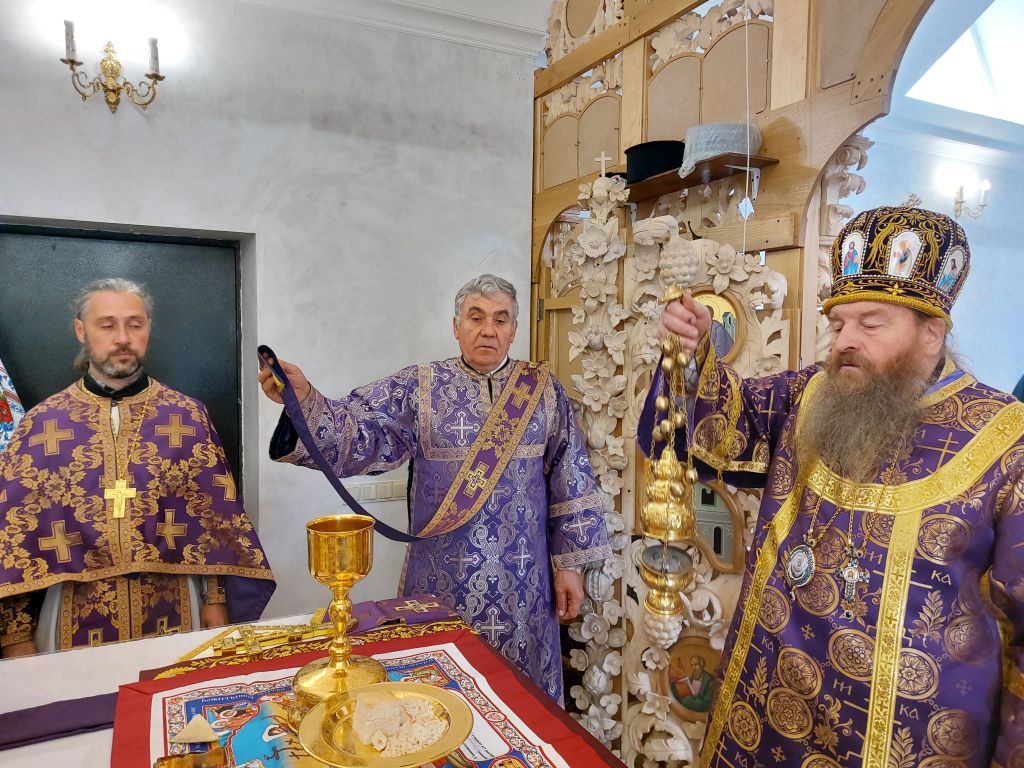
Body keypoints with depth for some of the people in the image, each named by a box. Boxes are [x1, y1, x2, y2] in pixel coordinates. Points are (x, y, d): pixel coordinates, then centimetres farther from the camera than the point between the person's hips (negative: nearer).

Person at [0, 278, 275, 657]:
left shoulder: (188, 417, -1)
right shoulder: (40, 423, -1)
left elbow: (216, 515, 0)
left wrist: (216, 599, -2)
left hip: (171, 611, 0)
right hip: (78, 617, 0)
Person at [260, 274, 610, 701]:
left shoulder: (543, 391, 1)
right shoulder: (419, 388, -2)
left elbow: (570, 481, 2)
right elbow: (357, 433, -13)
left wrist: (569, 564, 1)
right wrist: (304, 399, -32)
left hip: (523, 579, 1)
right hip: (444, 578, 0)